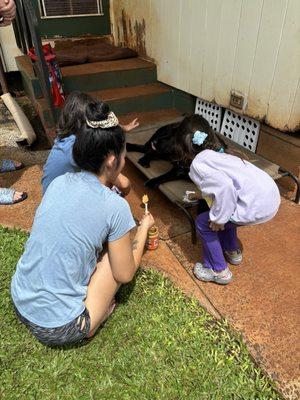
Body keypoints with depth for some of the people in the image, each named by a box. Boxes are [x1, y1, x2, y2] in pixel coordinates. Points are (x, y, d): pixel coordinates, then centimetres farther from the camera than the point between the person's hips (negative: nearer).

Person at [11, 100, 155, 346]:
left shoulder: (59, 182, -4)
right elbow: (124, 275, -7)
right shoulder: (116, 206, -20)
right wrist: (144, 228, 5)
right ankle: (89, 323, 10)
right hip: (58, 329, -6)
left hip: (19, 304, 6)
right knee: (114, 250, 6)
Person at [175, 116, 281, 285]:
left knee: (203, 223, 9)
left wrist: (218, 219, -10)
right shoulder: (219, 153, 20)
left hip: (257, 206, -9)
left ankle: (218, 271, 22)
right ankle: (233, 252, 45)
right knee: (224, 213, 30)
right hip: (272, 195, 9)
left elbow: (224, 186, -22)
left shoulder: (197, 164, -6)